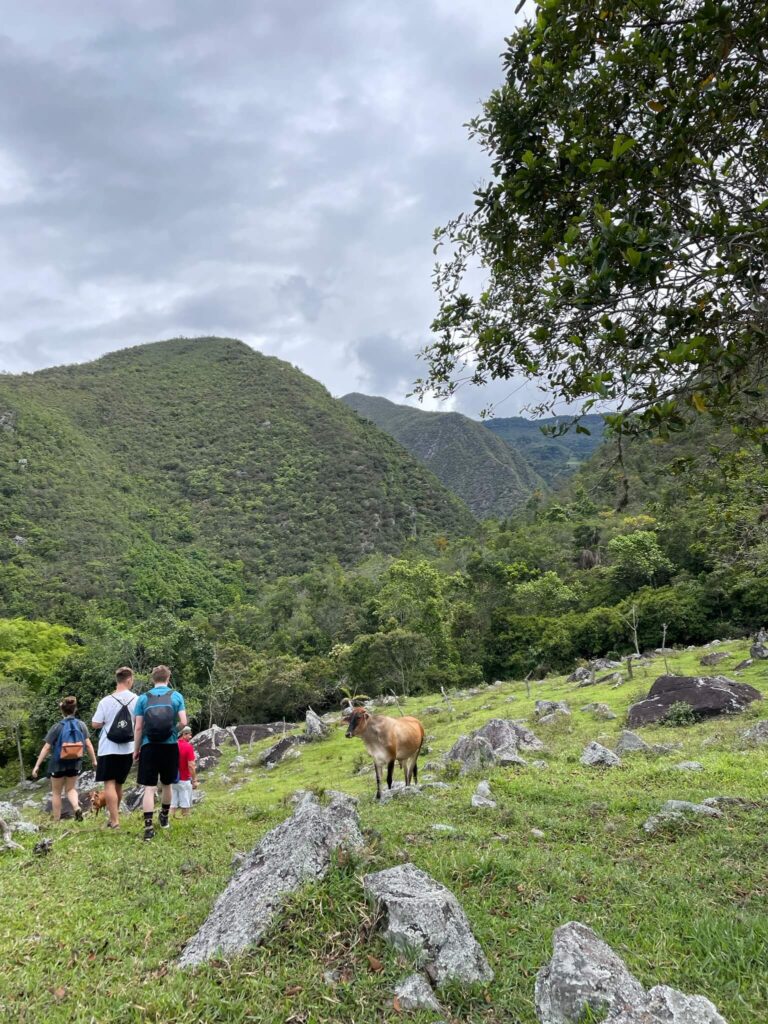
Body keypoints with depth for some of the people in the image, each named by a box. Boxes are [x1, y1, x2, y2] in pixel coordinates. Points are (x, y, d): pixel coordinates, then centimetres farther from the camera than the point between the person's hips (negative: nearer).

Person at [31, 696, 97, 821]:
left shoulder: (57, 727, -11)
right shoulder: (81, 725, -5)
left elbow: (46, 748, -11)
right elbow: (88, 745, -5)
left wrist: (37, 765, -6)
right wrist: (94, 761, 4)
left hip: (58, 764, -2)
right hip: (75, 763, 2)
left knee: (56, 792, 14)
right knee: (71, 789, 18)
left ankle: (56, 821, 17)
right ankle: (76, 807, -9)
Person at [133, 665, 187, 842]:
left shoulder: (143, 698, 1)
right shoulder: (176, 696, 1)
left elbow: (138, 727, -1)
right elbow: (183, 722, -6)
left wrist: (136, 750, 8)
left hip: (149, 747, -1)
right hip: (170, 746, 1)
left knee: (149, 788, 0)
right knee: (166, 784, 19)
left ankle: (148, 827, -9)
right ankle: (164, 818, 36)